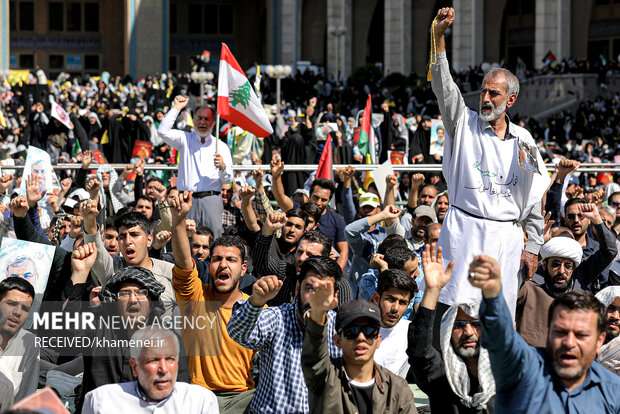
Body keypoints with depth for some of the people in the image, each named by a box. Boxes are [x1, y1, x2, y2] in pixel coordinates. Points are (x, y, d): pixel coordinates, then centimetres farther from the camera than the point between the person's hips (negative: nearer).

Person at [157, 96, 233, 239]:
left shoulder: (221, 147, 14)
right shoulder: (185, 139, 14)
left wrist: (222, 167, -11)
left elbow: (228, 180, 11)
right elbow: (163, 131, -3)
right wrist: (176, 108, 0)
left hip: (211, 199, 0)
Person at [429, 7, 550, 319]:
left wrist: (533, 247, 10)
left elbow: (534, 198, 13)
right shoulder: (465, 124, 6)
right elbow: (443, 87, -9)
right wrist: (439, 36, -21)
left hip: (507, 236, 3)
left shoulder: (523, 140, 11)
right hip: (465, 231, -2)